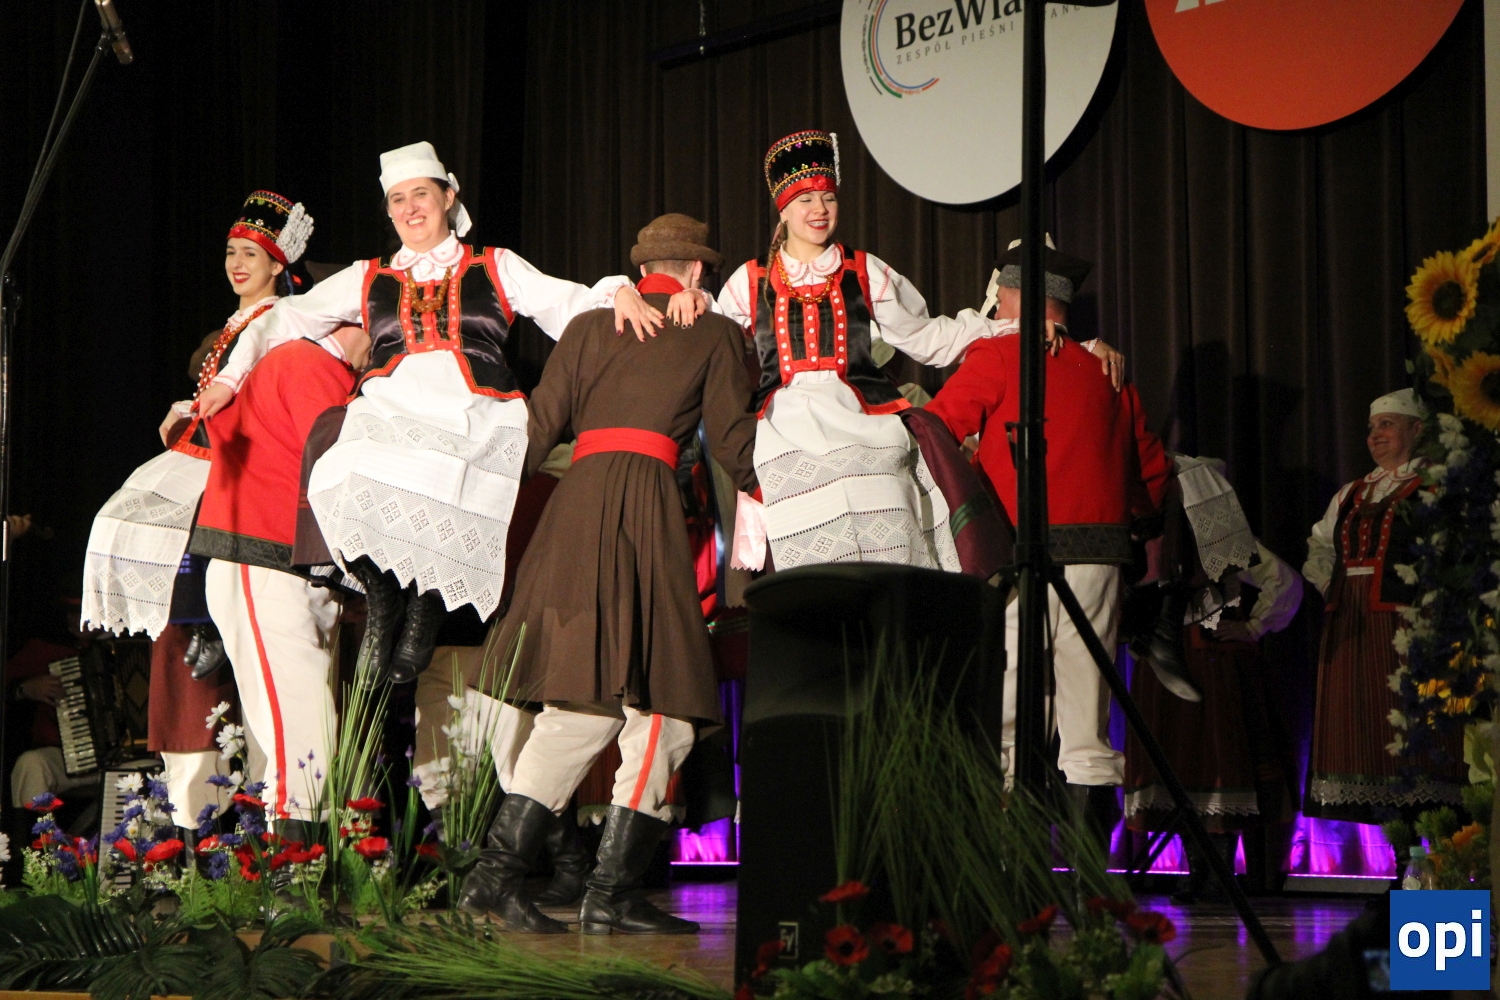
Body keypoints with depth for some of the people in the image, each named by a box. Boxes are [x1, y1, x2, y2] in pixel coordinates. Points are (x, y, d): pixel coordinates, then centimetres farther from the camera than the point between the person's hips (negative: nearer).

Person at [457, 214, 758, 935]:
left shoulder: (589, 326, 19)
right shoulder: (715, 334, 10)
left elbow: (541, 425, 12)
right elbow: (734, 447, 9)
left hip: (576, 498, 5)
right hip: (647, 502, -5)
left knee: (584, 699, 9)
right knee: (659, 706, -1)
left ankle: (498, 871, 1)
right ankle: (612, 893, -6)